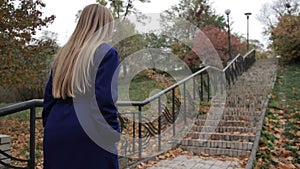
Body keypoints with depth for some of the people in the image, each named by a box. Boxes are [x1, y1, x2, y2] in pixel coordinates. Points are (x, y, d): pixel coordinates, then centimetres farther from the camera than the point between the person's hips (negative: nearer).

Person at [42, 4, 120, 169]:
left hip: (55, 134, 7)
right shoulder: (106, 52, -5)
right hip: (87, 135, -6)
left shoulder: (63, 54, 15)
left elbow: (49, 98, 16)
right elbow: (105, 99, -14)